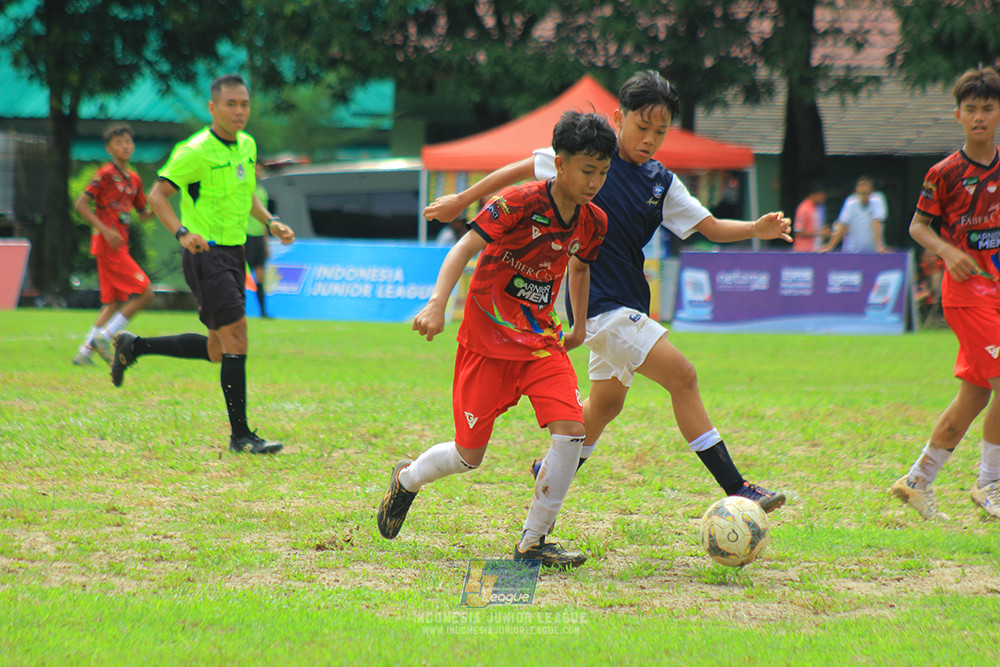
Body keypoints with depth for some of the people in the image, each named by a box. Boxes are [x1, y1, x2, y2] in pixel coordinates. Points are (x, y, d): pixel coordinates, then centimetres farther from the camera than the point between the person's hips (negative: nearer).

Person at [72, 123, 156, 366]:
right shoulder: (106, 175, -9)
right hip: (108, 245, -9)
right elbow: (80, 204, -14)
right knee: (145, 293, -12)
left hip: (119, 246, 9)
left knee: (114, 302, 10)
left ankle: (85, 351, 11)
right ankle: (104, 337, -7)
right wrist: (106, 230, -20)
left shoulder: (134, 179, 15)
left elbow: (143, 214, 23)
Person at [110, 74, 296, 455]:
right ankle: (240, 436, -9)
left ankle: (134, 347, 30)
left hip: (234, 253, 8)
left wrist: (270, 222, 10)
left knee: (217, 351, 12)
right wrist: (182, 232, -29)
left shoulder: (247, 145, 10)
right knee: (236, 337, -14)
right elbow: (157, 195, -15)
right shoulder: (195, 152, -14)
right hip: (205, 254, -8)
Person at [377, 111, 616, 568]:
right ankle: (407, 479, 35)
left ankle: (532, 542, -4)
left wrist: (580, 328, 29)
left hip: (540, 339, 5)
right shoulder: (520, 203, -18)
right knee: (469, 456, 1)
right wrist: (437, 303, -38)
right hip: (487, 339, -5)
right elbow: (465, 248, -25)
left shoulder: (592, 223, 1)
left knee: (572, 431, -17)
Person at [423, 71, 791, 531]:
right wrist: (461, 201, 7)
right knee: (682, 377, -16)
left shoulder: (662, 183, 6)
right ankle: (735, 490, -17)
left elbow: (712, 228, 5)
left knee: (606, 401, 19)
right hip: (599, 303, -8)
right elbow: (521, 170, 2)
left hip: (626, 304, 8)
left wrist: (757, 229, -14)